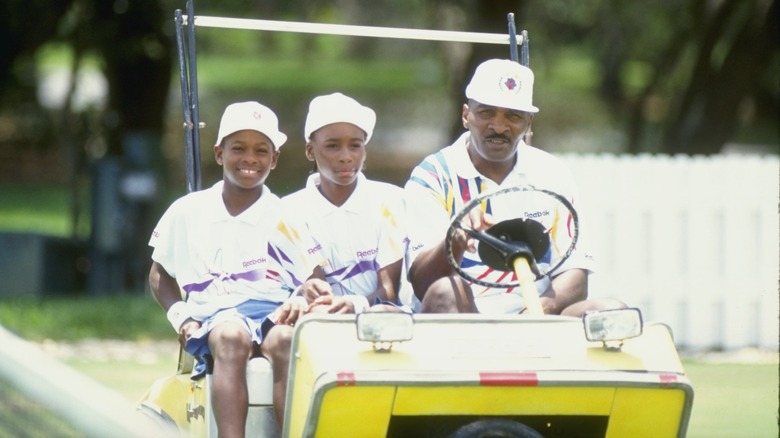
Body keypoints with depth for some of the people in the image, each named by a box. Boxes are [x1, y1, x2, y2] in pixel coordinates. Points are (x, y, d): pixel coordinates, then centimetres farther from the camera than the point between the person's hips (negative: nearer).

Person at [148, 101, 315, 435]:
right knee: (232, 335, -38)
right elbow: (160, 275, 22)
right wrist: (182, 317, 4)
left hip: (274, 313, 0)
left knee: (284, 340, -37)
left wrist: (299, 301, -14)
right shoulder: (187, 212, 15)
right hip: (214, 317, 0)